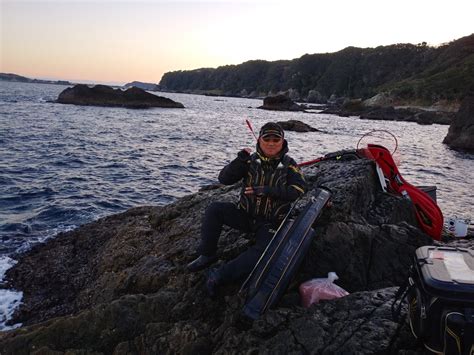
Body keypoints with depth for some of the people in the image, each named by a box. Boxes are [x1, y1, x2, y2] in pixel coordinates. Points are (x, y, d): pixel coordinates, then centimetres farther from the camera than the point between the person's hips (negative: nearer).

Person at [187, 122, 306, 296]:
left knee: (263, 252, -30)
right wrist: (240, 160, -25)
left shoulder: (288, 164, -3)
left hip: (271, 223, -2)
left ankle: (219, 275, -22)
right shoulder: (251, 161, -1)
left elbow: (298, 189, -19)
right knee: (214, 209, -21)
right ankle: (207, 255, -6)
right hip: (246, 215, 2)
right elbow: (224, 179, -9)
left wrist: (267, 190, -28)